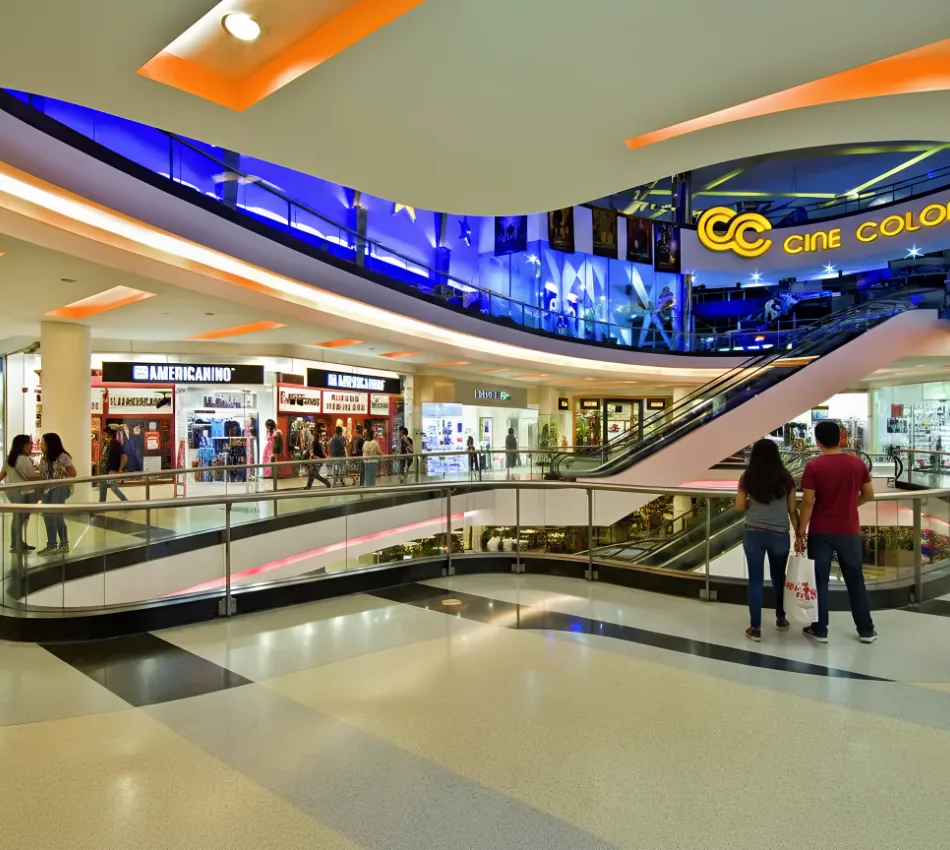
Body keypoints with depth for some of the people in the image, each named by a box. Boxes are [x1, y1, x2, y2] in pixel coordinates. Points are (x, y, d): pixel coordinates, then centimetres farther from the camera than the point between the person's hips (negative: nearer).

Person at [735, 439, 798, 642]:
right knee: (778, 577, 21)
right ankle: (781, 619, 37)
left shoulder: (747, 478, -4)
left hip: (753, 533, -1)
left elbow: (740, 506, 1)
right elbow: (793, 510, 0)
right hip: (779, 535, 1)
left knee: (755, 580, 5)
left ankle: (755, 628, 9)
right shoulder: (785, 478, -3)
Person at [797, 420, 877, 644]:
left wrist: (800, 533, -8)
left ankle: (819, 630, 13)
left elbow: (807, 503, -13)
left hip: (821, 532, -3)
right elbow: (868, 495, 7)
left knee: (819, 580, 7)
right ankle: (866, 630, 22)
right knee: (855, 580, 14)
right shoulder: (857, 463, -2)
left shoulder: (813, 466, -12)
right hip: (849, 531, 3)